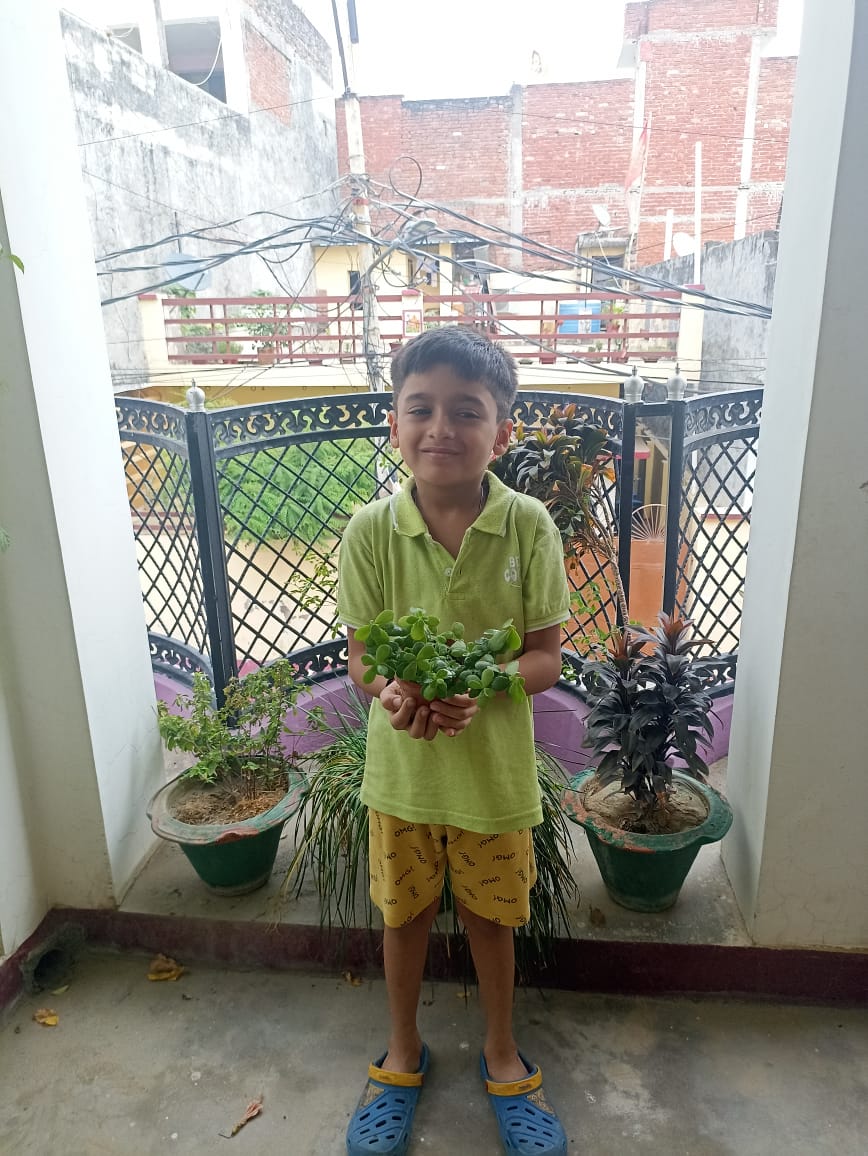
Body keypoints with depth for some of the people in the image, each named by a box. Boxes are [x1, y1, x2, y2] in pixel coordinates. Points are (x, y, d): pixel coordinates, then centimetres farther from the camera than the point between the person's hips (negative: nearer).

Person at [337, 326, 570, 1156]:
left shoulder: (528, 526, -15)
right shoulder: (370, 531, -13)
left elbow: (546, 656, -10)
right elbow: (359, 656, -7)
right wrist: (391, 692, -29)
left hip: (495, 768, 0)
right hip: (401, 768, 1)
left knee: (491, 915, 21)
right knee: (404, 913, 21)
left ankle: (501, 1054, 50)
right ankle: (402, 1053, 50)